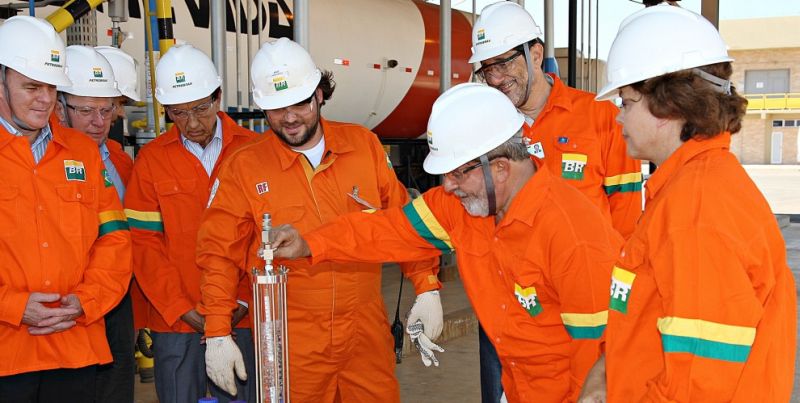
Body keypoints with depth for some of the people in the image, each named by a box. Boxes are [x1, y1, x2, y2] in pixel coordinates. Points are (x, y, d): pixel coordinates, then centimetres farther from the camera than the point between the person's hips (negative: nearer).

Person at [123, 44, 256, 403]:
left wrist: (245, 301, -7)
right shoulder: (152, 159, 2)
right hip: (175, 320, 0)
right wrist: (182, 309, -8)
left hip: (243, 318, 0)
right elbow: (144, 242, -1)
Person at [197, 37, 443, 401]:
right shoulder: (243, 168, -4)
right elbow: (220, 254, -1)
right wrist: (217, 334, -5)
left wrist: (427, 288, 1)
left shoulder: (364, 144, 1)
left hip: (367, 334, 2)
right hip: (292, 345, -1)